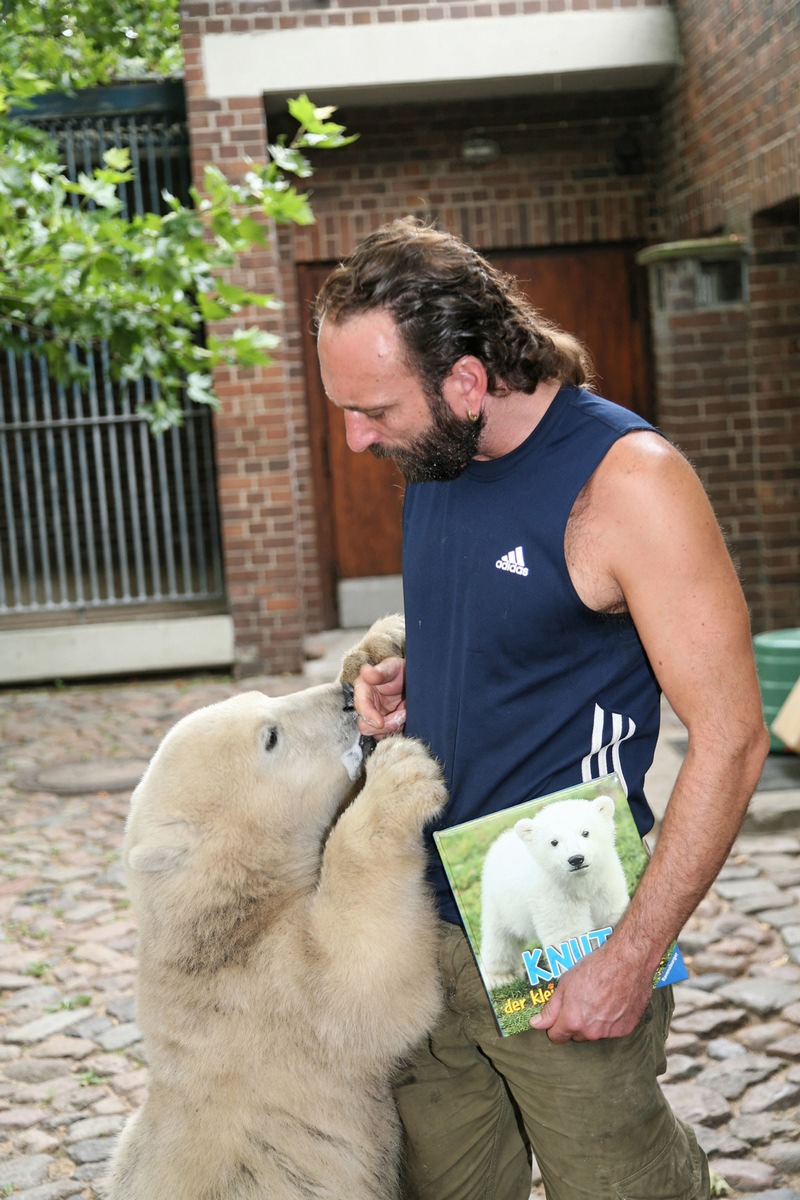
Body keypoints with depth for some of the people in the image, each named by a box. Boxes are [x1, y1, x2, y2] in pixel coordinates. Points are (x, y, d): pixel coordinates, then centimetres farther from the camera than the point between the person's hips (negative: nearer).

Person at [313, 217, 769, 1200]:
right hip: (430, 916, 7)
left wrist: (635, 955, -19)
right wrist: (407, 684, -1)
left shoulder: (627, 480, -19)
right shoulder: (434, 459, 5)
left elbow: (729, 738, -18)